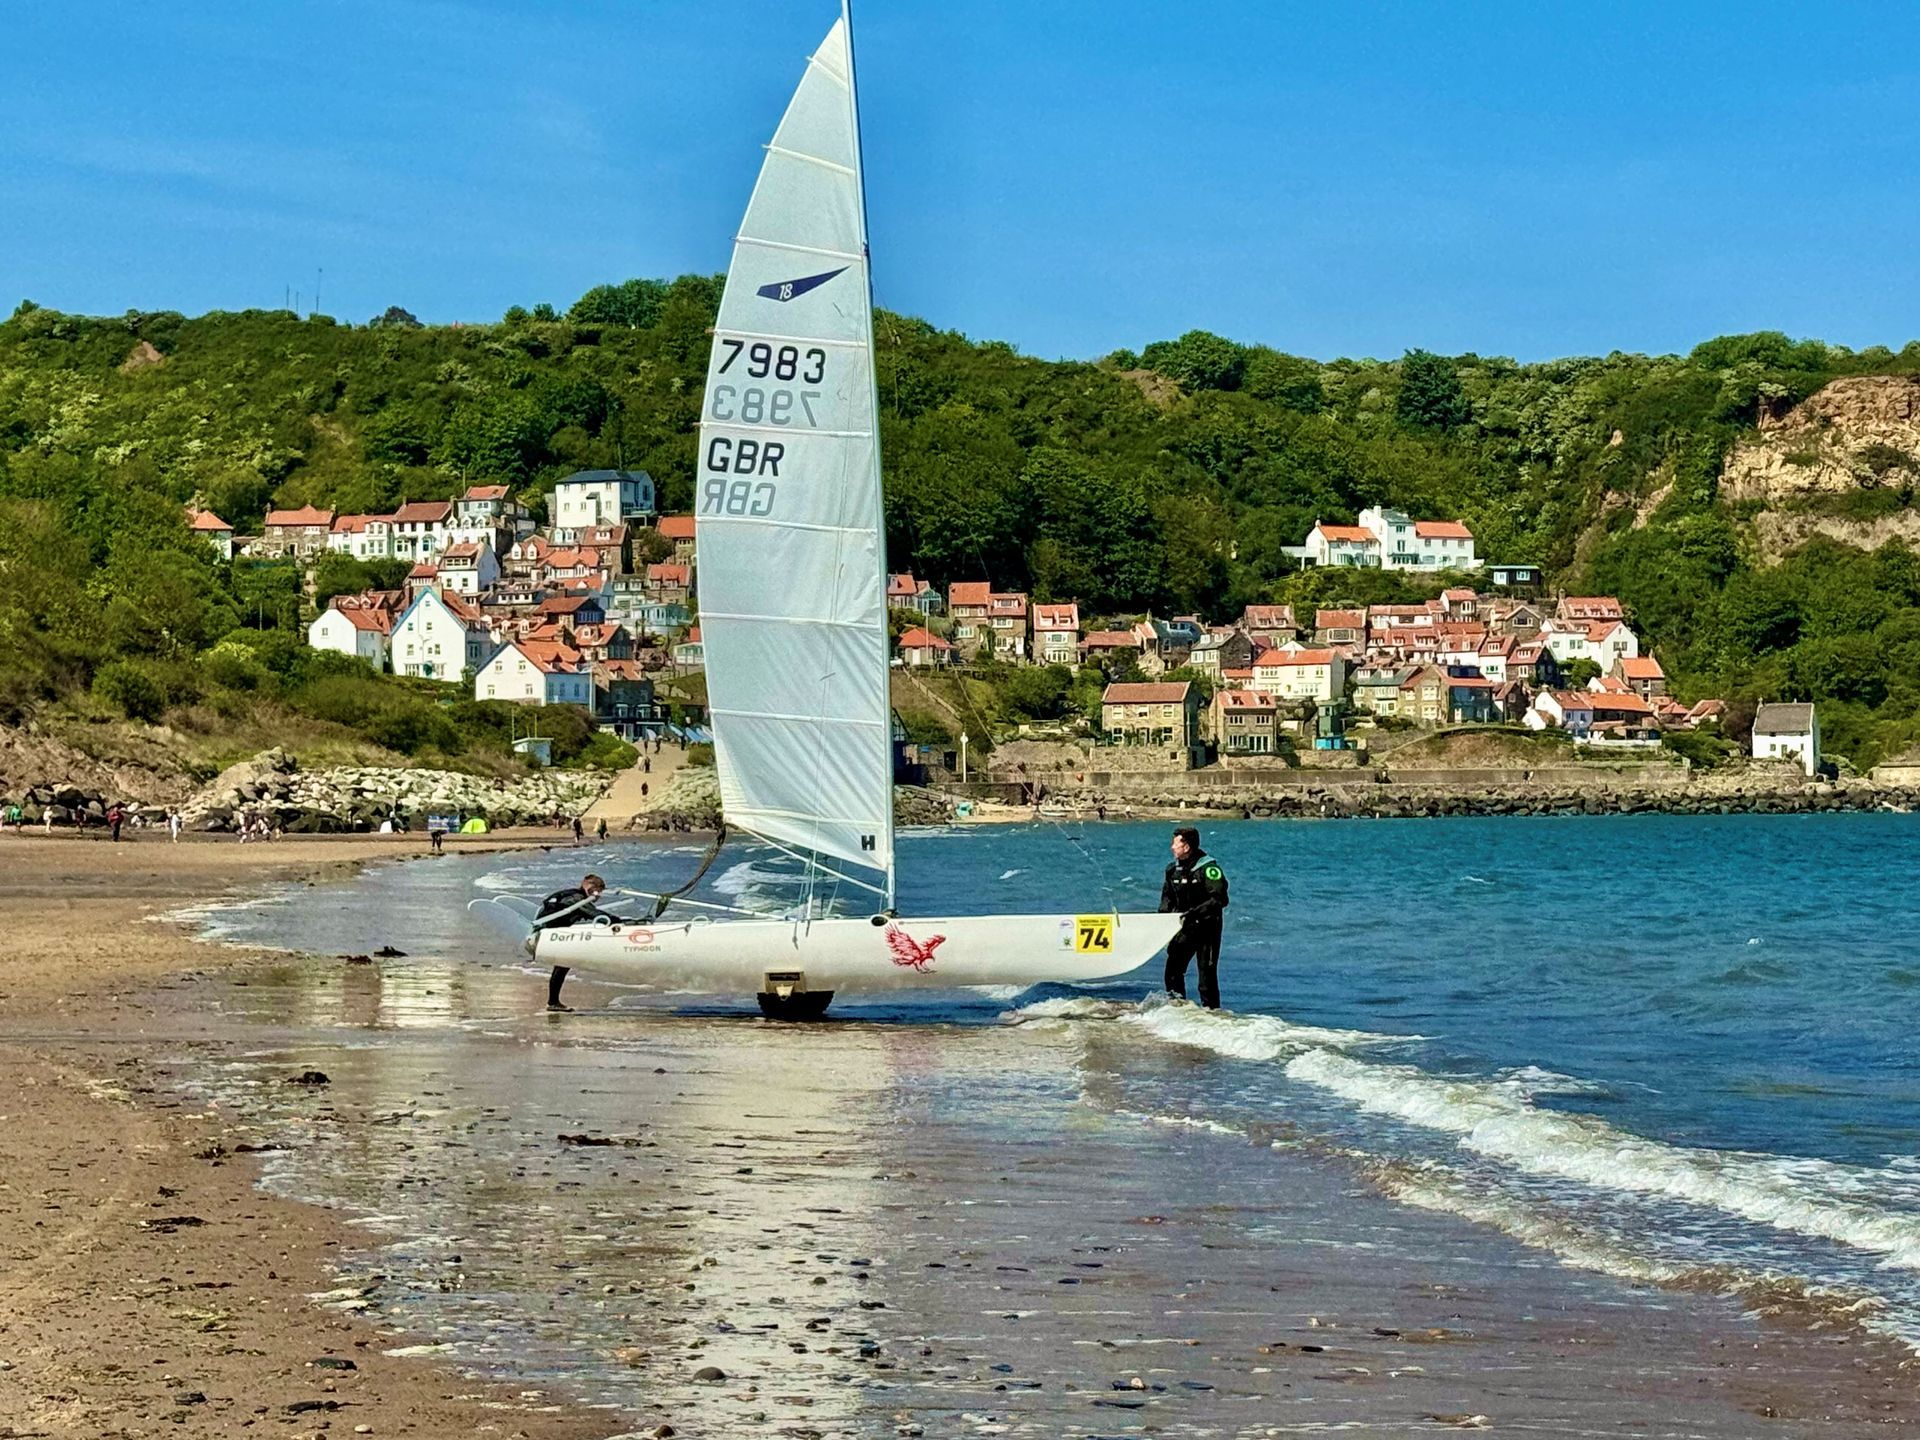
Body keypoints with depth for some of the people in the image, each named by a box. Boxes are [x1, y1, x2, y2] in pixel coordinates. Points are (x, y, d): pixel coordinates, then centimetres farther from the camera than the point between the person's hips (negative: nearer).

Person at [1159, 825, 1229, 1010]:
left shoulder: (1208, 868, -15)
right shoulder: (1173, 869, 6)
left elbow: (1219, 899, -23)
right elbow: (1167, 896, 19)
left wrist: (1195, 912, -29)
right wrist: (1163, 916, 3)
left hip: (1206, 927, -7)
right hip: (1185, 927, 7)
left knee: (1207, 972, -8)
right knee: (1173, 969, 3)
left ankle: (1212, 1009, -1)